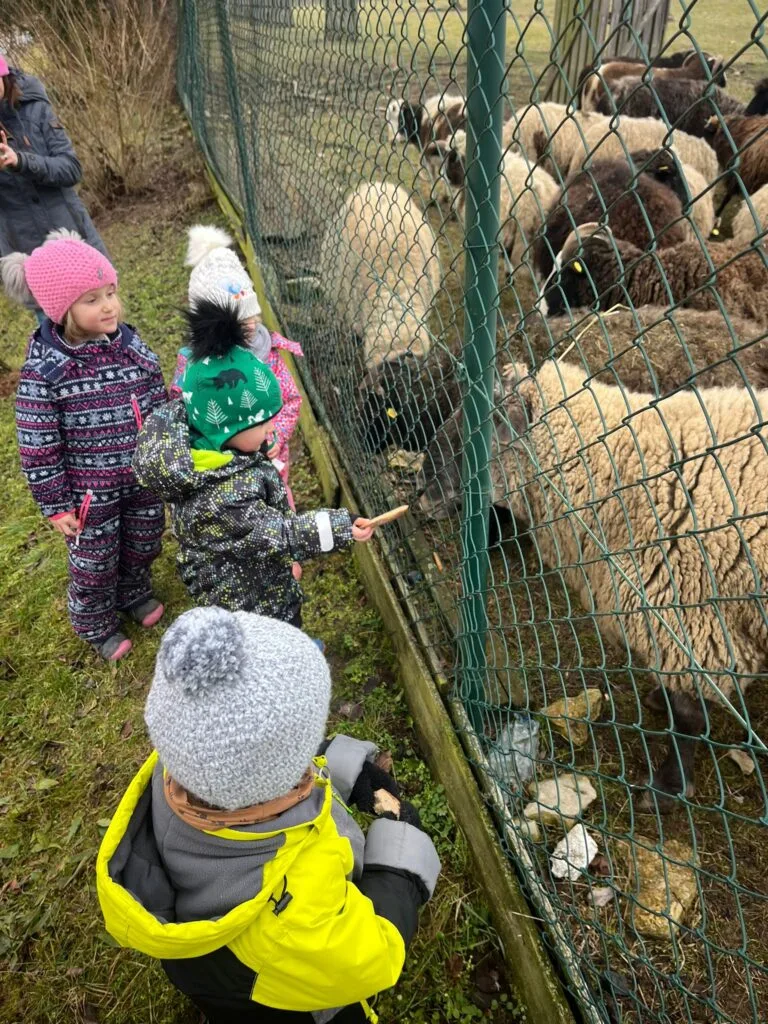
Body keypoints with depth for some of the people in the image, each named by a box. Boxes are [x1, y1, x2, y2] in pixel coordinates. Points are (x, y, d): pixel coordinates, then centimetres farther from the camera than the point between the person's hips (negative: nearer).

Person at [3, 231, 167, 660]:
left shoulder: (131, 344, -8)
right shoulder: (45, 369, -21)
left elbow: (160, 407, 4)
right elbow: (38, 445, -15)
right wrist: (56, 505, -11)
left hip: (144, 477, 4)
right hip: (91, 490, -4)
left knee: (144, 544, 24)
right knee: (94, 562, 16)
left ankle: (135, 592, 55)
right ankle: (96, 624, 43)